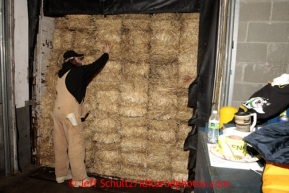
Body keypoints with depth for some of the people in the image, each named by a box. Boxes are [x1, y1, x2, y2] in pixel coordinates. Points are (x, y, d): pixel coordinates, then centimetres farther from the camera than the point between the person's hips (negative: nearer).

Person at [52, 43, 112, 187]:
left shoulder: (63, 72, 17)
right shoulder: (77, 71, -6)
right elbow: (96, 66, 2)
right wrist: (106, 53, 17)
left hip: (59, 110, 9)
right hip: (69, 111, -9)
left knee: (61, 144, 13)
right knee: (76, 144, -5)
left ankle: (61, 174, 24)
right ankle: (80, 179, 1)